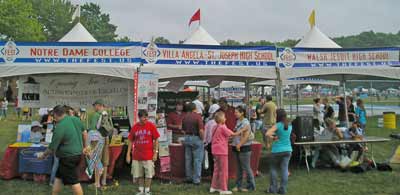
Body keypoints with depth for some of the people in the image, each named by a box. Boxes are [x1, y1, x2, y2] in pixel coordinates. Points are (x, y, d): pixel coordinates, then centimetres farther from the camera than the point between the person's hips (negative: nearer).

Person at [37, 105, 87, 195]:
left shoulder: (59, 128, -20)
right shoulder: (76, 119, 1)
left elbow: (52, 148, -13)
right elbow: (84, 132, 14)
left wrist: (43, 155, 5)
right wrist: (84, 146, 27)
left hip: (68, 157, -8)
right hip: (77, 153, 9)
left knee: (73, 181, 0)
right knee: (58, 177, 19)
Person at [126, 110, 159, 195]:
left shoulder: (151, 126, -5)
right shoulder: (135, 127, 0)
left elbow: (156, 140, -2)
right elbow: (130, 141, 4)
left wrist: (155, 153, -7)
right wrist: (128, 154, 1)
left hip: (148, 156, -2)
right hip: (137, 156, 2)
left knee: (148, 174, 3)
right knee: (139, 175, 11)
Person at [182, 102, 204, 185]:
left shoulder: (185, 117, 5)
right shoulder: (197, 116, -13)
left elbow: (183, 129, 11)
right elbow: (201, 130, -19)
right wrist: (202, 139, -6)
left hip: (187, 138, 6)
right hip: (196, 138, -6)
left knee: (188, 159, 13)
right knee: (197, 160, 1)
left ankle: (189, 178, 21)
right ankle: (196, 179, 2)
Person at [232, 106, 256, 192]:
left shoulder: (245, 122, -15)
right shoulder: (238, 121, 10)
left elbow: (246, 136, -20)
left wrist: (239, 145, -19)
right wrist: (234, 144, 11)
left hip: (244, 147, -8)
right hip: (236, 147, 8)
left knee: (246, 167, 0)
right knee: (239, 167, 15)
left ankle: (251, 186, 12)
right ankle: (238, 185, 23)